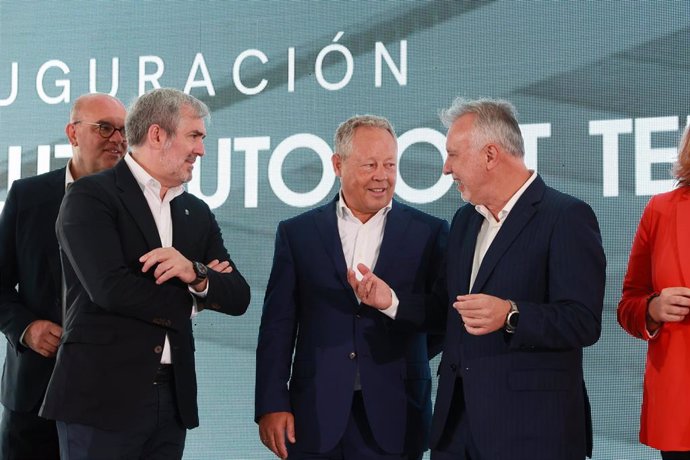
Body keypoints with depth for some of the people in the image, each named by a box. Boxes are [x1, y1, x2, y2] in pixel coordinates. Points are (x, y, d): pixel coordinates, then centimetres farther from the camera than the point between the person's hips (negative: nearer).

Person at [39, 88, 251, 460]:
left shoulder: (198, 213, 14)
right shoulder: (91, 196, -5)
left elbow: (238, 298, 7)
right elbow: (110, 288, -18)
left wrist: (195, 274, -14)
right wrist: (191, 298, -3)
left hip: (174, 397, 6)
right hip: (102, 395, -6)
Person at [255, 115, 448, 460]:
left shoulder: (428, 233, 4)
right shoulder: (297, 233, 6)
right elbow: (278, 325, 3)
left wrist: (393, 302, -17)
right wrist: (271, 405, -3)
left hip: (393, 419, 0)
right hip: (315, 419, 1)